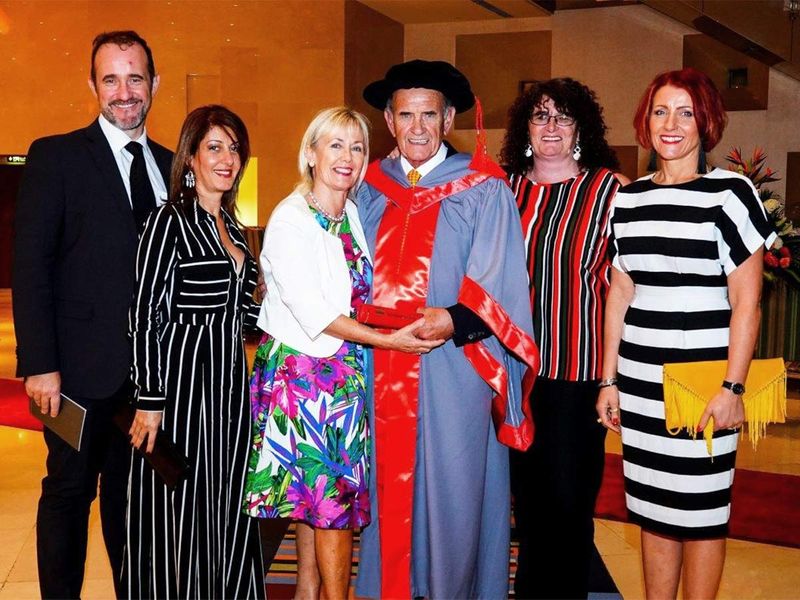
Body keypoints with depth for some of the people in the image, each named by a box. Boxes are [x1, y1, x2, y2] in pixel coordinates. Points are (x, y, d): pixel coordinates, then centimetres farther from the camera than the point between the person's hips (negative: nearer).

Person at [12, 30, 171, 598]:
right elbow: (31, 267, -8)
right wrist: (39, 363, -15)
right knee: (70, 490, 7)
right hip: (83, 365, -4)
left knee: (131, 489, 16)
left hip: (153, 364, 4)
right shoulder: (55, 156, -4)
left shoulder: (170, 166, 10)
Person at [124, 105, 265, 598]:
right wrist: (149, 402, -16)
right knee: (182, 506, 0)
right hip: (182, 377, -7)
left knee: (226, 506, 12)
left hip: (230, 378, 7)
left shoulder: (231, 225, 13)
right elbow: (147, 316, -13)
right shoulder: (170, 221, -9)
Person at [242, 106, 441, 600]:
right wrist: (389, 340, -18)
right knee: (332, 491, -3)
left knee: (315, 492, 13)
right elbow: (313, 311, -18)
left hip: (345, 371, 6)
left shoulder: (354, 215, 9)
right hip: (302, 368, -6)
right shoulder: (290, 220, -12)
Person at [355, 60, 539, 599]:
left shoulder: (483, 190, 0)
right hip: (382, 367, 4)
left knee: (452, 488, 1)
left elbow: (499, 281, -8)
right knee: (388, 488, 10)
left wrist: (454, 318, -24)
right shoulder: (371, 189, 12)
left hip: (454, 366, -3)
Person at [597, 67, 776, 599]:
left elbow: (746, 301, -7)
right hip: (640, 380, 5)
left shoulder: (729, 192, -5)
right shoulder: (628, 199, 9)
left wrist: (732, 388, -12)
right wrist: (609, 380, 10)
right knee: (652, 509, 13)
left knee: (700, 513, 5)